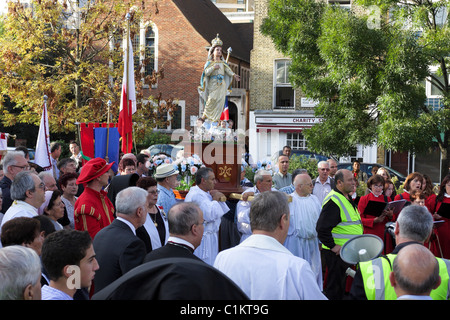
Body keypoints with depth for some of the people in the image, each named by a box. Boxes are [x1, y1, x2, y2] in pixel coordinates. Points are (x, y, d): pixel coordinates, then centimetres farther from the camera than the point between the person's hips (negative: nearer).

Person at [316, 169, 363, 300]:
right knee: (334, 289, -1)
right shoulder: (333, 200, -21)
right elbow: (322, 227, -27)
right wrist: (332, 246, -22)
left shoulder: (347, 198, 13)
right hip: (337, 253, -10)